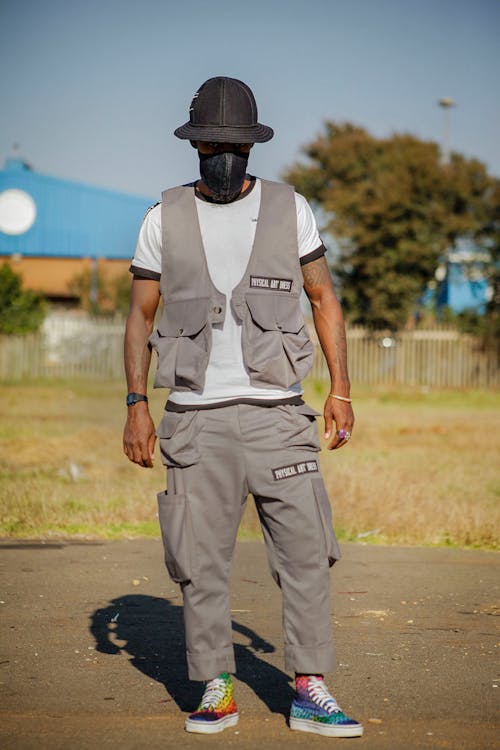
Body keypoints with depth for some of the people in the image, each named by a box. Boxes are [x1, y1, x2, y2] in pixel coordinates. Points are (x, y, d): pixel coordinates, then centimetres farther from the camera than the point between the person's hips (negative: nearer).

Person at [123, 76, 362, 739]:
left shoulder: (290, 210, 6)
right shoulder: (165, 218, 6)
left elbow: (324, 300, 10)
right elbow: (141, 314, 9)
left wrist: (341, 390, 4)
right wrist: (137, 404, 1)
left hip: (276, 411, 0)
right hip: (196, 417, 0)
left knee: (306, 552, -4)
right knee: (200, 560, 1)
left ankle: (310, 692, 4)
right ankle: (216, 690, 13)